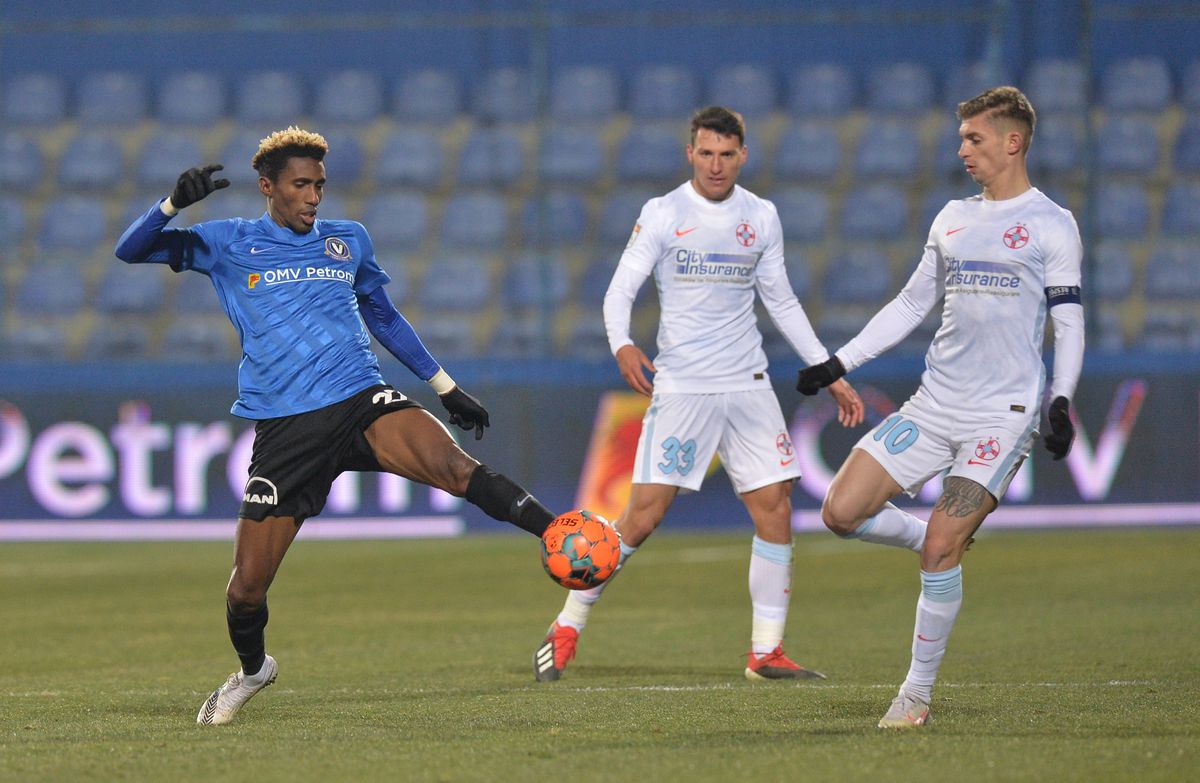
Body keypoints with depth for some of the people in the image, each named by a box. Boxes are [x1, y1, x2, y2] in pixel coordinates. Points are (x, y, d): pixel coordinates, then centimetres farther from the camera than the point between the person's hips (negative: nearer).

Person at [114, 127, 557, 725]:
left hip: (362, 401, 1)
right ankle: (252, 669, 29)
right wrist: (175, 203, -16)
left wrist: (445, 386, 31)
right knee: (247, 585, -1)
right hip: (282, 428, -1)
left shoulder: (350, 240, 16)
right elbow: (131, 250, 2)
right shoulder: (228, 244, 8)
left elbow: (383, 317, 29)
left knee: (450, 466, -30)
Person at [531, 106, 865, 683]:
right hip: (680, 387, -4)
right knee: (645, 511, -10)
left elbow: (782, 302, 19)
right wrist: (621, 344, -26)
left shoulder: (761, 217, 10)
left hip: (748, 385, 4)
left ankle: (765, 652, 5)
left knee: (775, 508, -3)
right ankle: (567, 628, 3)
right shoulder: (662, 214, -1)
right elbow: (620, 289, -5)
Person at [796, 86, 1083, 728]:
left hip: (1004, 413, -6)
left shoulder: (1051, 225, 0)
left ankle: (918, 693, -2)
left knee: (939, 550, -15)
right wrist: (839, 364, 18)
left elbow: (1069, 323, -2)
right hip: (934, 406, 6)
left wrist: (1061, 400, -16)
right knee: (841, 512, -5)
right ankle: (945, 545, 19)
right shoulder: (953, 218, 16)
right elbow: (912, 304, 23)